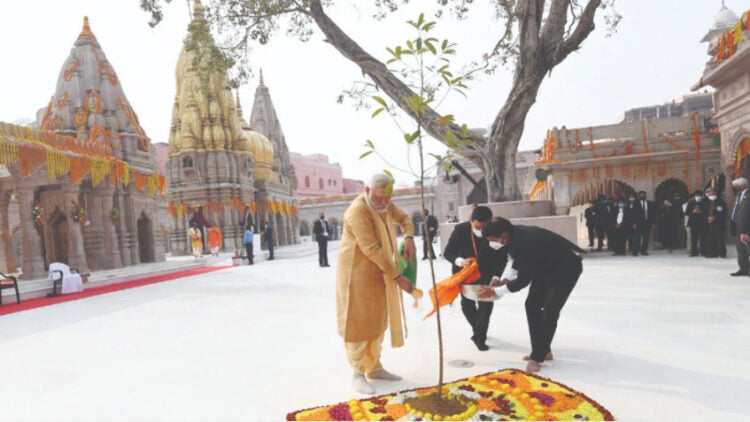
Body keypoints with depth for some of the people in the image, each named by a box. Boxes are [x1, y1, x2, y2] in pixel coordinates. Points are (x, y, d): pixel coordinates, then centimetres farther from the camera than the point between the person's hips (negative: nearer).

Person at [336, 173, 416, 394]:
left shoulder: (384, 203, 1)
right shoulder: (358, 211, -25)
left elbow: (403, 218, 16)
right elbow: (372, 249, -27)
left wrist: (409, 238, -7)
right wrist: (397, 276, -23)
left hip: (378, 273, 8)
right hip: (357, 273, -8)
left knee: (377, 321, 14)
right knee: (359, 322, -2)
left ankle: (374, 367, 27)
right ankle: (358, 373, 9)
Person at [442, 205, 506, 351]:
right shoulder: (460, 230, -24)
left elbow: (502, 257, -16)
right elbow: (447, 252, -15)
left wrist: (496, 276, -29)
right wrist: (459, 260, -35)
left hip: (486, 274, 0)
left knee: (486, 305, -6)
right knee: (467, 304, 10)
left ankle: (479, 338, 10)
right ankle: (478, 329, 37)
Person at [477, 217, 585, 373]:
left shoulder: (525, 243, -39)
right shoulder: (514, 233, -13)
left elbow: (523, 280, -28)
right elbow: (518, 260, 9)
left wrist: (495, 291, -20)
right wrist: (506, 279, -1)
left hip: (567, 267, -9)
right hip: (545, 265, 9)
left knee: (550, 312, -12)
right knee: (532, 304, 8)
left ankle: (538, 355, -1)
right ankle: (542, 351, 18)